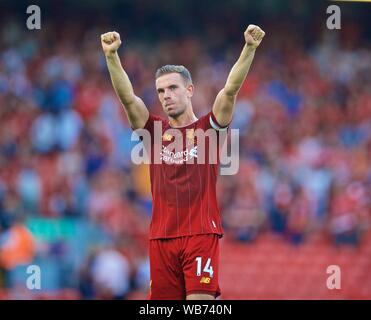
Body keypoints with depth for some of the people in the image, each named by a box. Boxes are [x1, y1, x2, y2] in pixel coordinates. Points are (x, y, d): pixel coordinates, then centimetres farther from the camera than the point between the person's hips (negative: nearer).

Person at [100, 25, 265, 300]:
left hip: (202, 234, -3)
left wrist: (249, 49, -20)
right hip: (162, 237, 3)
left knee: (200, 303, -11)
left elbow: (231, 89, -6)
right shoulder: (155, 130, 13)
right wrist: (112, 56, -14)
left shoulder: (208, 128, 6)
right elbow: (127, 97, 0)